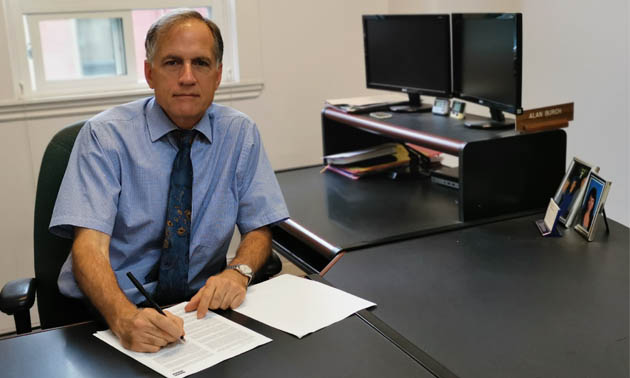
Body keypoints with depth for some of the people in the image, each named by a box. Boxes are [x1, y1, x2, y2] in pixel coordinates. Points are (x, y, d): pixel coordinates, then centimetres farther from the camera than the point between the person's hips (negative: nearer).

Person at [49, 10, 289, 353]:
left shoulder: (241, 133, 2)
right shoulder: (104, 135, -7)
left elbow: (258, 228, 5)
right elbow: (89, 243, -18)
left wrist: (238, 271, -18)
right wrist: (124, 316, -37)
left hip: (199, 305, 2)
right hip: (108, 311, -2)